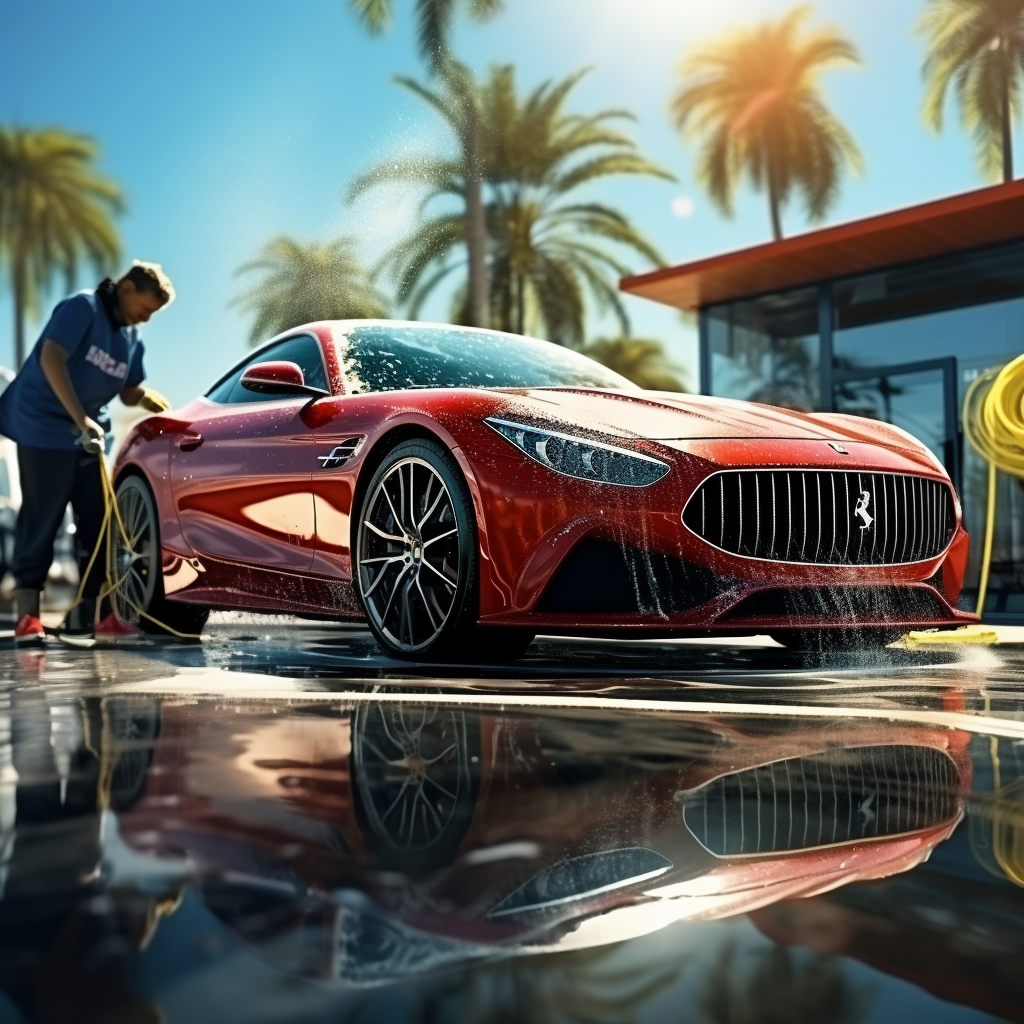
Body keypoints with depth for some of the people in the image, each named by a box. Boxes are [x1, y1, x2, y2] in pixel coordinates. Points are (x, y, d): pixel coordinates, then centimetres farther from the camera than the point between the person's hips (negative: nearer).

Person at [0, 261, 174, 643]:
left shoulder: (132, 338, 11)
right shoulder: (82, 307, -12)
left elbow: (128, 392, 18)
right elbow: (51, 358, -25)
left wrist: (145, 396, -8)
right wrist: (81, 419, -32)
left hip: (89, 436, 8)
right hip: (44, 429, -8)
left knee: (97, 519, 5)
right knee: (41, 521, -6)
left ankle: (86, 611, 14)